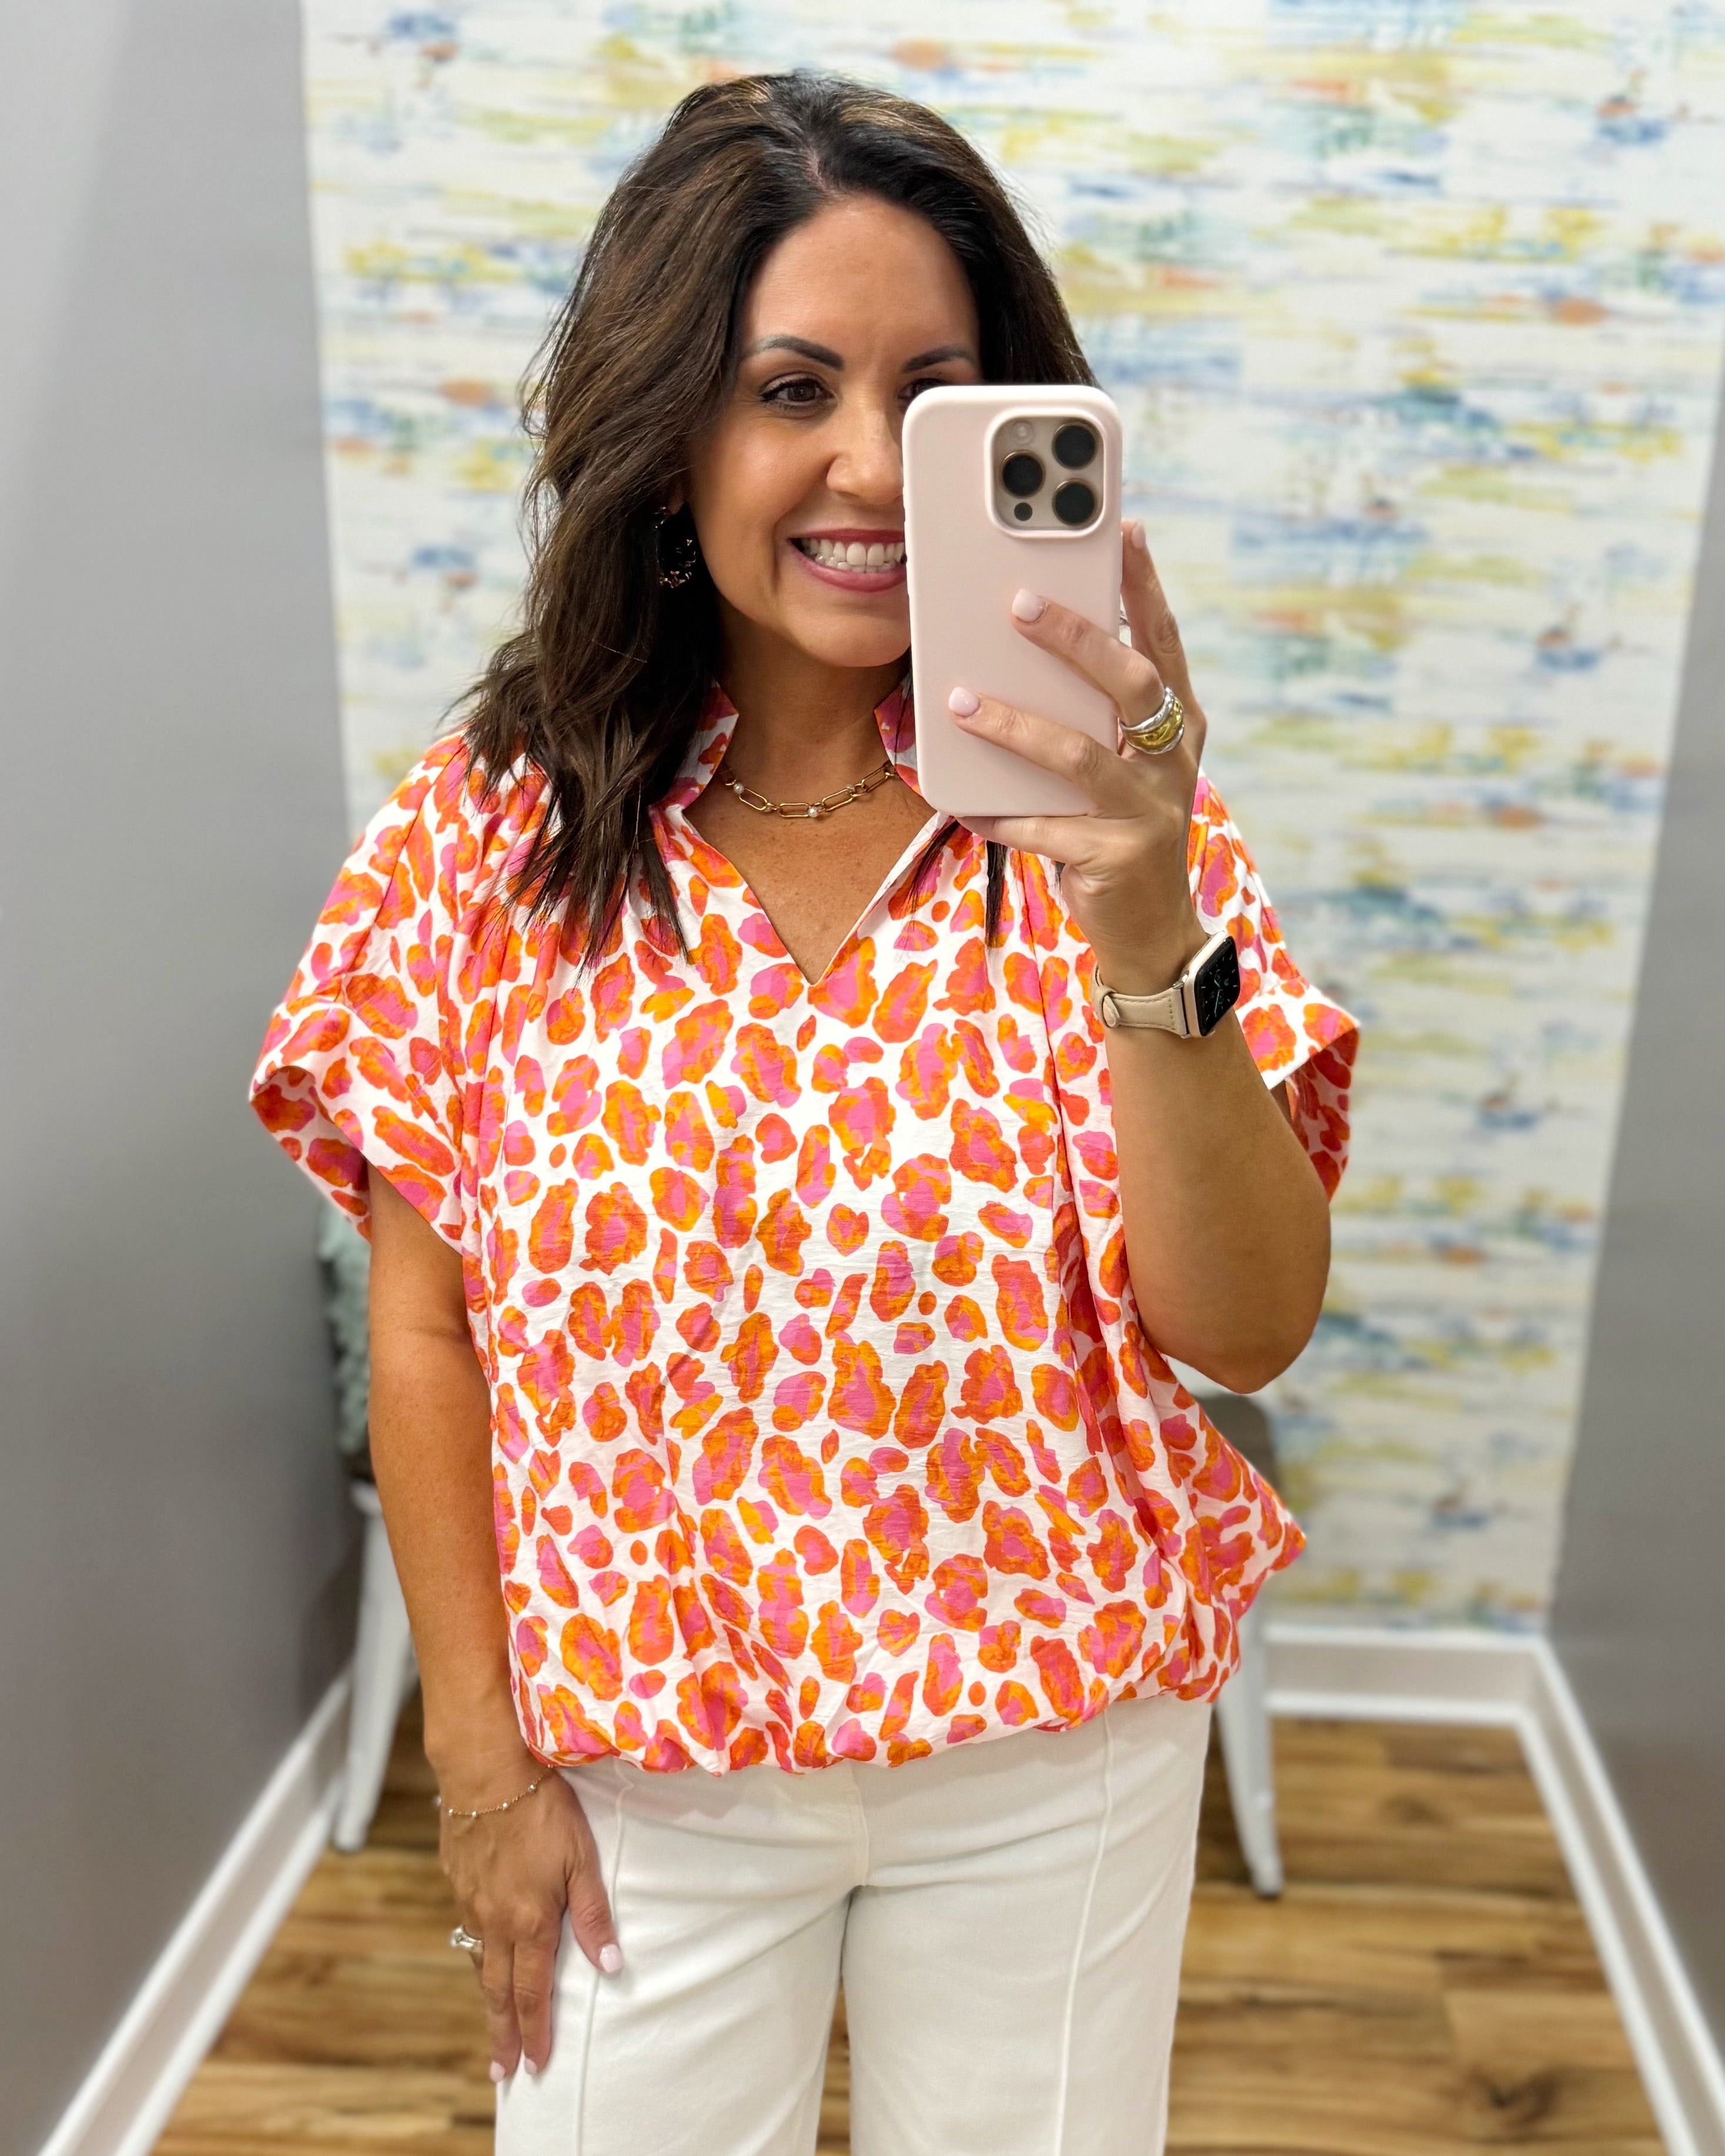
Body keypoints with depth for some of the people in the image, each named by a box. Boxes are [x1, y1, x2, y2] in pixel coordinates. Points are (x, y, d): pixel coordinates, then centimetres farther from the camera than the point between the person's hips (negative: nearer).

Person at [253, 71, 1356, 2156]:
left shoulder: (1090, 811, -10)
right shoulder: (491, 832, -10)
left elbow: (1247, 1331, -16)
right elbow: (424, 1324, -5)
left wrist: (1143, 934, -32)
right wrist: (479, 1753, -2)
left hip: (1051, 1762, 1)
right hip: (637, 1770, 0)